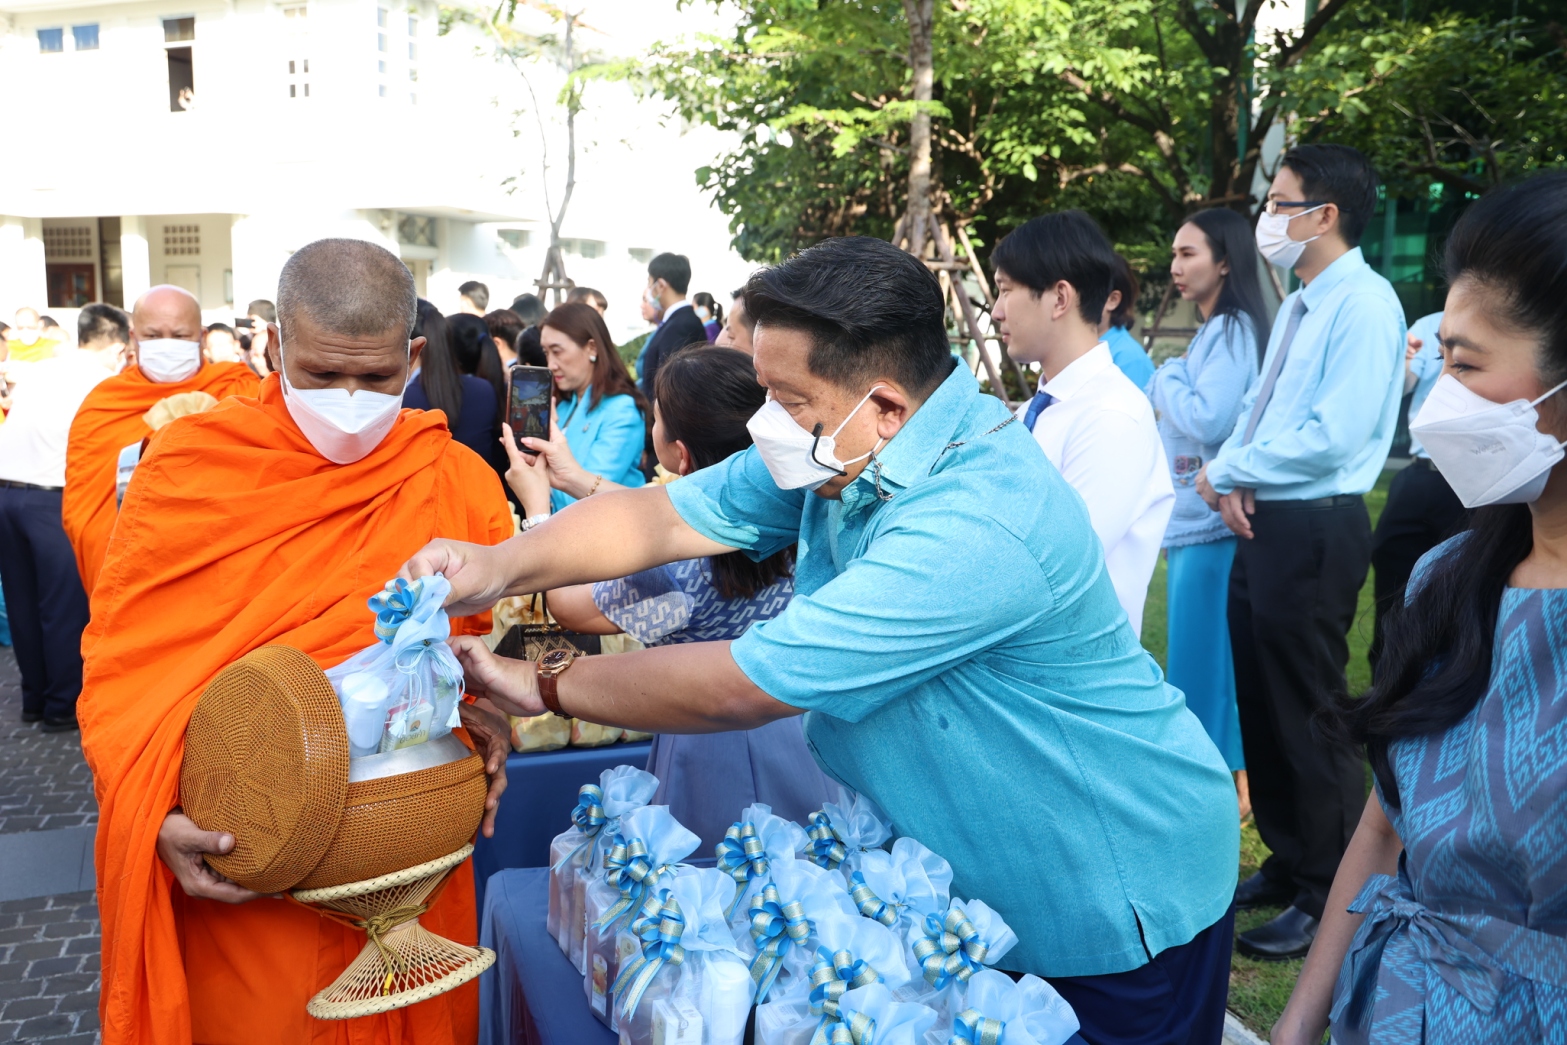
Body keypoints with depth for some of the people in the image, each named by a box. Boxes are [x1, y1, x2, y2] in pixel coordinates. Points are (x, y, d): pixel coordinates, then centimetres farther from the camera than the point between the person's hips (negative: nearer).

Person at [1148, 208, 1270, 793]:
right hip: (1191, 515, 10)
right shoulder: (1212, 332, 17)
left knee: (1204, 656, -3)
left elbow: (1208, 420, -23)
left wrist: (1166, 378, -8)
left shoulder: (1233, 330, -12)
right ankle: (1221, 776, 25)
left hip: (1211, 519, -10)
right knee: (1198, 655, 15)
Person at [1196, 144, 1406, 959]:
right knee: (1260, 705, 17)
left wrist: (1226, 471, -12)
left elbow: (1333, 437, -23)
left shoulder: (1363, 305, -15)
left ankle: (1328, 898, 19)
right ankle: (1288, 863, 35)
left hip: (1312, 532, -9)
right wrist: (1229, 474, -4)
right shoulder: (1299, 305, 14)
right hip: (1262, 523, 9)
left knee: (1306, 716, 2)